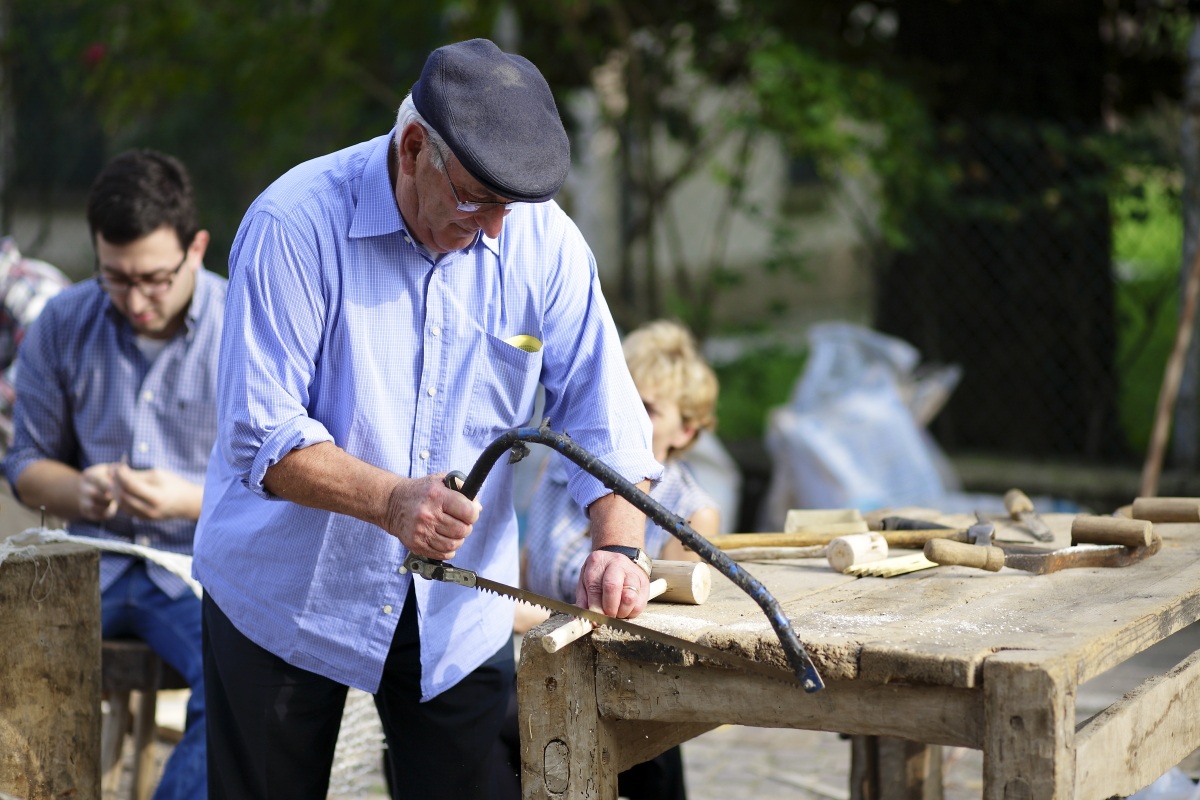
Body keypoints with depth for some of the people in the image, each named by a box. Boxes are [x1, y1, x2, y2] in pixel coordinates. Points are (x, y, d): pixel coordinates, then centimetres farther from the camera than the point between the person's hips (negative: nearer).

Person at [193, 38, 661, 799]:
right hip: (288, 593, -2)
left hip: (458, 609, 3)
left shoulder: (545, 241, -7)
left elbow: (602, 418, -5)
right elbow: (261, 435, -22)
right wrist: (389, 501, -36)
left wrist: (617, 545, -22)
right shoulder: (295, 225, -18)